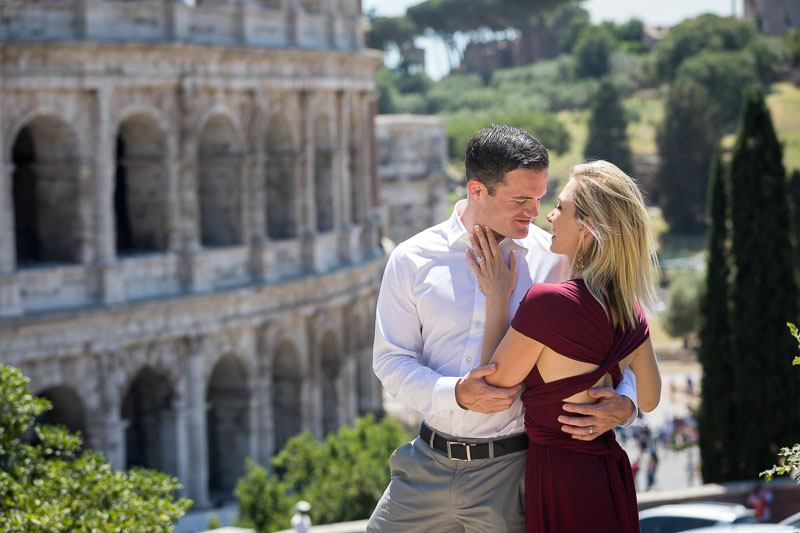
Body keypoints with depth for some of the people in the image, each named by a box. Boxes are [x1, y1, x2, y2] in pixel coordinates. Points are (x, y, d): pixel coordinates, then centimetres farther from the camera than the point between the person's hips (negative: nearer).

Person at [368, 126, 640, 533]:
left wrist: (625, 404, -16)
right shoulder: (413, 260, 0)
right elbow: (391, 362, 0)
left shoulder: (556, 261, -1)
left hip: (513, 469, -1)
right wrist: (456, 393, -19)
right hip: (429, 465, 1)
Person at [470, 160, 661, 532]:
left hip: (563, 487, -7)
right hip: (612, 482, 7)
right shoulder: (630, 308, 2)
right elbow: (649, 399, 15)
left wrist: (497, 299, -3)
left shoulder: (547, 302, -20)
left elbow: (492, 387, -8)